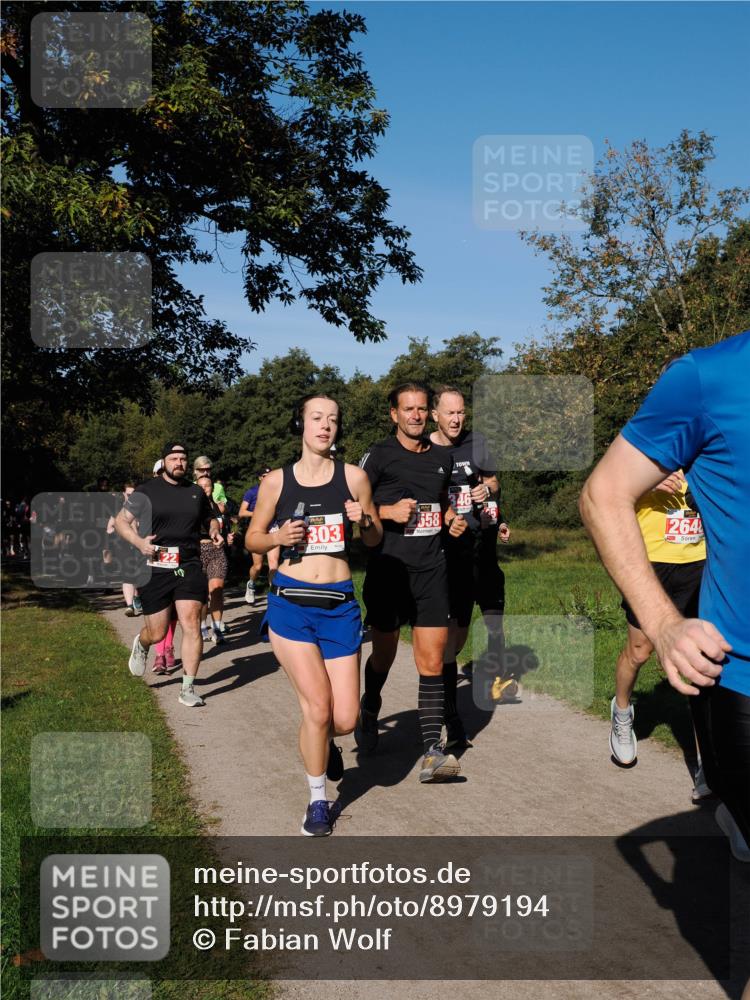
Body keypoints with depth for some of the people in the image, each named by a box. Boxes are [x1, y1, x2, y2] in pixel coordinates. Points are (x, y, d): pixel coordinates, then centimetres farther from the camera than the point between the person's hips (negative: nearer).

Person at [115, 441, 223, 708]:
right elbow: (120, 521, 4)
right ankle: (141, 644, 45)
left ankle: (188, 688, -1)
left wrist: (214, 530, 5)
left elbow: (210, 518, 28)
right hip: (155, 569, -2)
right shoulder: (146, 491, 2)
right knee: (156, 633, 5)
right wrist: (138, 542, -13)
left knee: (191, 623, -12)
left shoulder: (196, 492, 12)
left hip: (189, 568, 2)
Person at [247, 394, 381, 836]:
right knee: (318, 707, -9)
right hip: (291, 604, -1)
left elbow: (376, 538, 12)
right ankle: (319, 802, 16)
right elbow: (252, 538, 12)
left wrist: (363, 521, -10)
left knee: (345, 719, -1)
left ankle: (322, 740, 39)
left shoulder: (353, 477, 3)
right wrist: (279, 538, -9)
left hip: (340, 605, 1)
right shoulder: (276, 481, 2)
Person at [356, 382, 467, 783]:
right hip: (388, 567, -3)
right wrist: (388, 511, -17)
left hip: (431, 568, 3)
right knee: (384, 652, 11)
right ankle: (370, 709, 40)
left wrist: (451, 518, 7)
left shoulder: (443, 457, 13)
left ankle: (432, 749, -5)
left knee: (432, 659, -5)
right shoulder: (379, 456, -3)